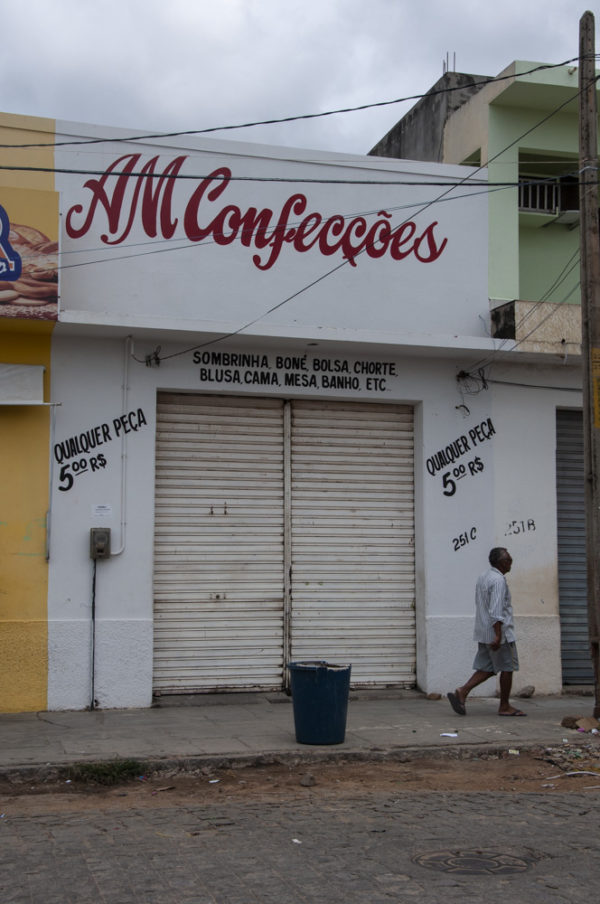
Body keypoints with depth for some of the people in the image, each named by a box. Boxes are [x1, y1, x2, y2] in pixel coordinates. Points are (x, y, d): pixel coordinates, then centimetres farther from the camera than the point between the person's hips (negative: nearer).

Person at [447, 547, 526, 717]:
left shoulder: (483, 577, 15)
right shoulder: (498, 580, -16)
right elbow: (496, 611, -24)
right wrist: (498, 635, -27)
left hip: (483, 633, 9)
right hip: (498, 632, -9)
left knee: (486, 668, 9)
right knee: (507, 668, 3)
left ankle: (462, 692, -5)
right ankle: (504, 706, 10)